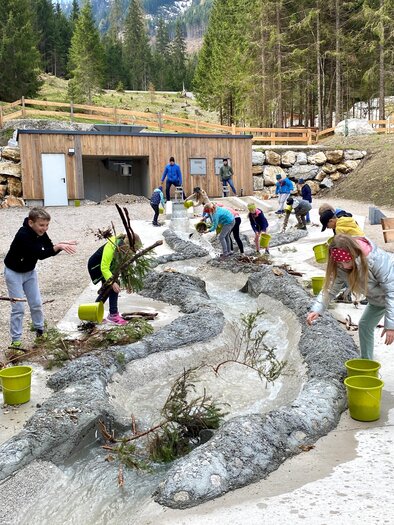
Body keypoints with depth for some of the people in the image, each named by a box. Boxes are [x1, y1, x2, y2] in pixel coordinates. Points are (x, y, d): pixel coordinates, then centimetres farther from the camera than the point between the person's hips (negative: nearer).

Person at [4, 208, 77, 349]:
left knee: (36, 303, 9)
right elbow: (40, 255, -38)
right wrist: (59, 246, -45)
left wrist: (62, 245, -24)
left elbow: (50, 250, -5)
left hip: (30, 271, 7)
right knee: (18, 307, -6)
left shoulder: (40, 232, -10)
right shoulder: (23, 235, -32)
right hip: (14, 273, -6)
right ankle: (15, 340, 2)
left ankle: (40, 330, 27)